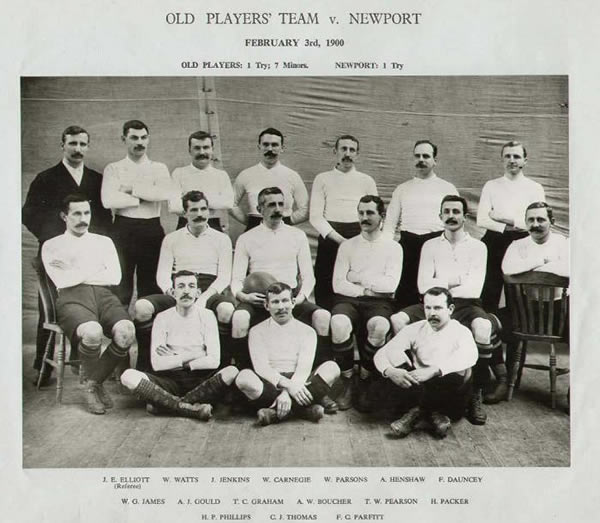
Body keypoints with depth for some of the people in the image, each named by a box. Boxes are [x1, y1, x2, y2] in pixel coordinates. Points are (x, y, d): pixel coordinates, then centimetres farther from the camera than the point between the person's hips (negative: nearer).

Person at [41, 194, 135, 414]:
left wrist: (76, 274, 6)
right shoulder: (52, 246, 19)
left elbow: (115, 277, 10)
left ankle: (94, 382, -5)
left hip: (104, 295, 3)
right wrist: (93, 270, 6)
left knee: (126, 332, -31)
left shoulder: (104, 242, 27)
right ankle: (91, 383, -5)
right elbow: (62, 281, 2)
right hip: (72, 298, -3)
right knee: (92, 332, -38)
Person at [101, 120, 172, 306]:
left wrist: (132, 189, -8)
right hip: (124, 229, -2)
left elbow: (164, 193, -9)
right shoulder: (113, 169, 7)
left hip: (153, 229, 2)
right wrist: (145, 197, -5)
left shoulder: (159, 168, 12)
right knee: (121, 284, -1)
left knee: (151, 284, 5)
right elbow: (109, 200, -9)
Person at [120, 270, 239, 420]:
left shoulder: (206, 316, 2)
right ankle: (191, 408, -31)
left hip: (200, 379, 0)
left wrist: (175, 360, -5)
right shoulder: (163, 318, 1)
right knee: (128, 376, -26)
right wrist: (192, 355, -9)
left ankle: (164, 404, -23)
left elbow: (214, 361, -8)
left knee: (231, 372, -30)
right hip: (170, 379, 0)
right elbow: (157, 364, -9)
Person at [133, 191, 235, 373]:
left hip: (209, 292, -1)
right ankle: (144, 366, -13)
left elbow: (224, 276, 4)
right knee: (142, 306, -26)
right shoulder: (171, 238, 19)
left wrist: (204, 298, -15)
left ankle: (223, 364, -22)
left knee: (226, 308, -37)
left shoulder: (221, 239, 14)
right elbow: (162, 274, 9)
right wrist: (173, 292, -14)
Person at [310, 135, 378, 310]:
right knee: (325, 291, -5)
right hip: (329, 239, 0)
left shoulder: (367, 181, 14)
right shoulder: (323, 179, 10)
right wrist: (338, 238, -10)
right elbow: (315, 216, 2)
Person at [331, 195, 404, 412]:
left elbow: (390, 285, -4)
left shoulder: (393, 247, 10)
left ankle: (365, 382, -12)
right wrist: (364, 289, -6)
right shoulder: (347, 246, 14)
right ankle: (347, 383, -14)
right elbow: (338, 284, 3)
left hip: (379, 301, -1)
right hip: (349, 299, 1)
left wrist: (358, 277, -1)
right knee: (339, 323, -34)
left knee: (379, 326, -36)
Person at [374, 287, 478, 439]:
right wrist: (389, 371, -29)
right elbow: (381, 354, -4)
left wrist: (433, 371, -41)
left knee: (462, 371, -34)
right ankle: (433, 413, -21)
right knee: (395, 354, -19)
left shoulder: (461, 332, -3)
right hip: (419, 387, 2)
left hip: (450, 395, -2)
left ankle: (419, 411, -12)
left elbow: (470, 356, -28)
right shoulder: (415, 330, 5)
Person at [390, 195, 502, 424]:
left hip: (465, 305, -2)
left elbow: (473, 289, -4)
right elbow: (424, 286, 3)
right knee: (397, 321, -27)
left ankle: (476, 395, -17)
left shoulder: (477, 246, 10)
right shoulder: (430, 246, 16)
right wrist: (456, 280, -3)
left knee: (484, 326, -36)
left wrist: (440, 285, -4)